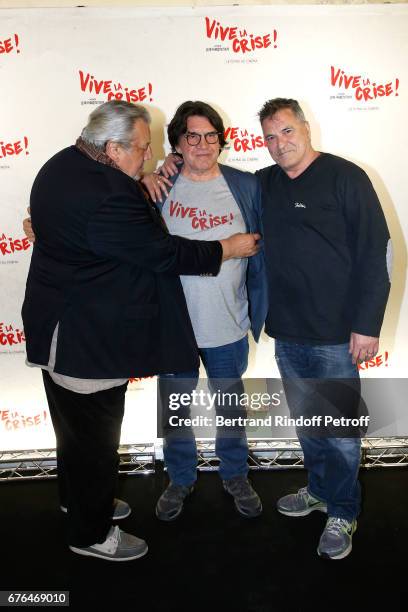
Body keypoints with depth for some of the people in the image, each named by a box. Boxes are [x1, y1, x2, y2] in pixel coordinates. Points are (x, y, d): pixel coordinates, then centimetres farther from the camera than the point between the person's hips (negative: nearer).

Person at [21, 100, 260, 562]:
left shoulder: (64, 164, 5)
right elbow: (165, 253, -21)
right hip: (89, 339, -10)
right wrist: (229, 248, -9)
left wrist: (147, 190, -2)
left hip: (57, 327, 10)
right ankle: (91, 533, 29)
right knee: (95, 434, 8)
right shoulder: (106, 196, -27)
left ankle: (78, 497, 48)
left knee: (74, 423, 25)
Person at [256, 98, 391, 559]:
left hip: (334, 335, -6)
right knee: (305, 420, 20)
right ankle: (318, 490, 41)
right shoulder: (265, 184, 9)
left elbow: (376, 251, -12)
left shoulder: (344, 177, -8)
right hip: (286, 332, 6)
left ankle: (342, 513, 26)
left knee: (339, 430, 6)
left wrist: (367, 325, -15)